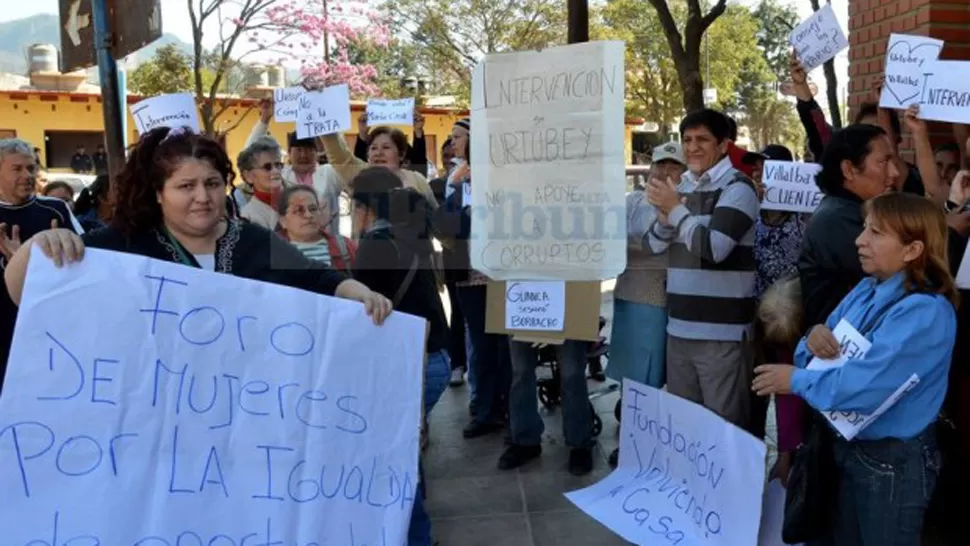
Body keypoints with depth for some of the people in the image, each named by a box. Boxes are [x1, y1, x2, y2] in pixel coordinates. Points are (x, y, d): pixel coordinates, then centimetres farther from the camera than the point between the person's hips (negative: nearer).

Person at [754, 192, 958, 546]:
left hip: (892, 461, -7)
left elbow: (861, 387, -30)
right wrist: (814, 338, -17)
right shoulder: (866, 290, 2)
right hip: (846, 446, 7)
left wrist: (796, 380, -16)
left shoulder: (925, 312, -23)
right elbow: (824, 357, 6)